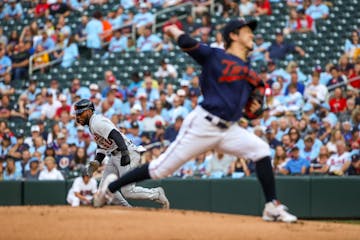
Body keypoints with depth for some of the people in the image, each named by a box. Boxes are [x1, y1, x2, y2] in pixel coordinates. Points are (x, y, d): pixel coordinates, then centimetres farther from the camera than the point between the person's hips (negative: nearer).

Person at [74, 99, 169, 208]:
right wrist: (96, 161, 6)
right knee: (104, 189, 5)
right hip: (114, 157, 11)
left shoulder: (97, 122, -16)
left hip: (128, 153, -11)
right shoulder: (92, 124, 17)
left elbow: (116, 135, -28)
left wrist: (124, 153, -39)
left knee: (127, 191, -13)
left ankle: (157, 194, 7)